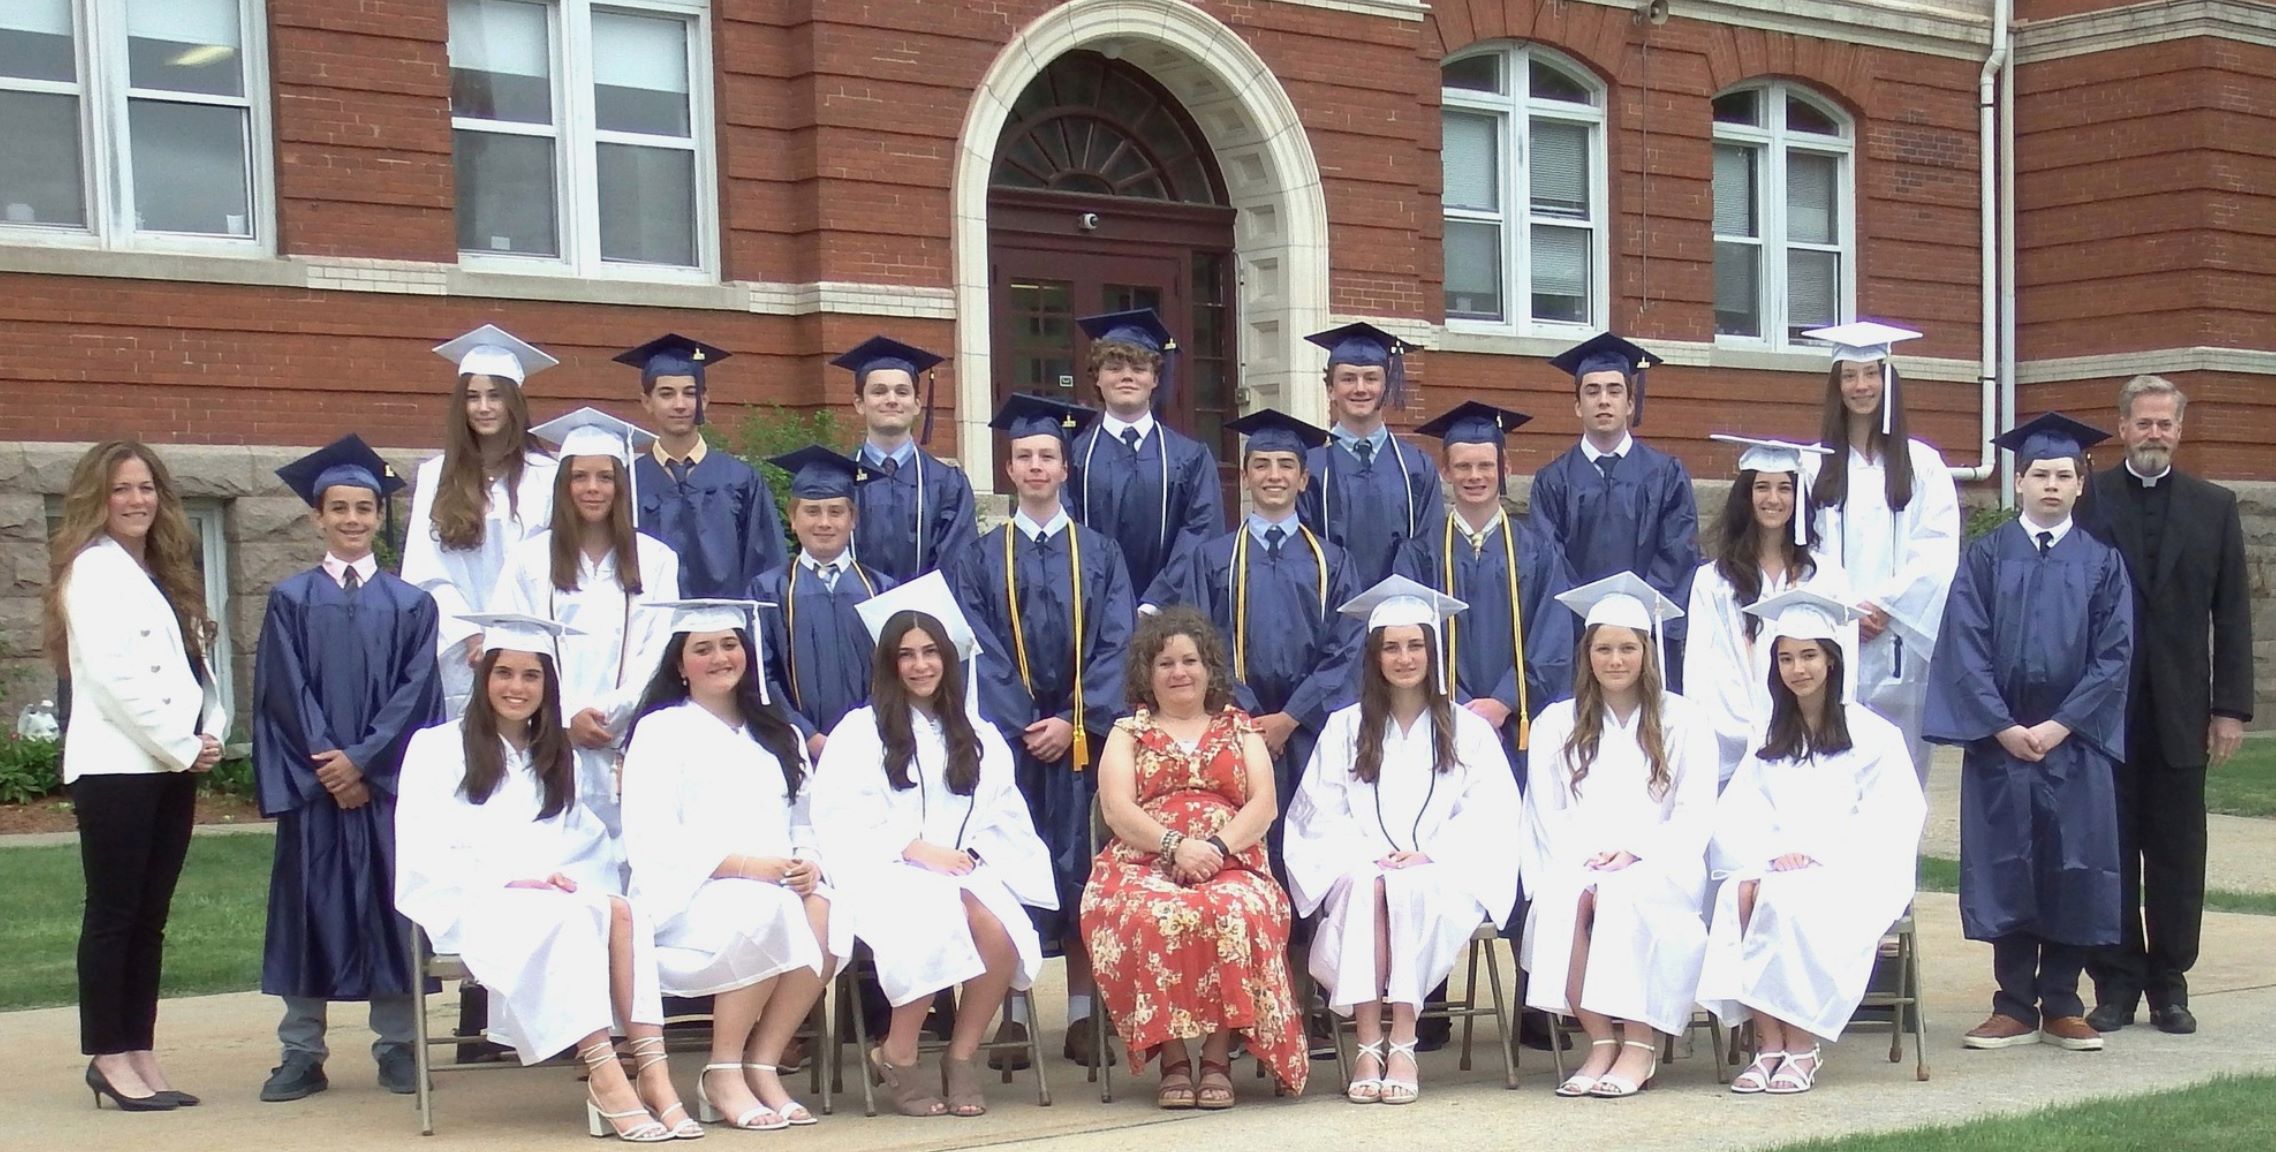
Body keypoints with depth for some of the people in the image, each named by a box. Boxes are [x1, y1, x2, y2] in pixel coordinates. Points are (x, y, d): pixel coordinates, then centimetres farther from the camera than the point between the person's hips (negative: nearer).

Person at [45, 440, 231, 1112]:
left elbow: (192, 665, 17)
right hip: (115, 766, -8)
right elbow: (113, 674, -15)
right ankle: (109, 1057, 1)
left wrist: (210, 734, 0)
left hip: (172, 766, 8)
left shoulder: (162, 573, 19)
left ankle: (139, 1056, 11)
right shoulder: (94, 568, -6)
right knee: (113, 914, -3)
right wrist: (182, 746, -12)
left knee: (150, 918, 8)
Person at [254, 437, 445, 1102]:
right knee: (309, 909, 2)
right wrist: (325, 763, -11)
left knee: (390, 906, 2)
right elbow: (286, 692, -1)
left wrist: (363, 760, -11)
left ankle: (396, 1046, 9)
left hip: (388, 781, 0)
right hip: (311, 784, 0)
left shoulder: (410, 604, 7)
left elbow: (415, 691, -1)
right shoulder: (291, 599, 6)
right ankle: (302, 1053, 7)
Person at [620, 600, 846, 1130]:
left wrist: (809, 863, -6)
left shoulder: (778, 736, 23)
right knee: (767, 913, -37)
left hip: (777, 887, 5)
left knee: (825, 917, -30)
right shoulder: (660, 731, 5)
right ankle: (723, 1074, -23)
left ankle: (762, 1067, -22)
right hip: (686, 898, -5)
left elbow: (803, 823, 19)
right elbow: (650, 839, -7)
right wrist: (742, 864, -18)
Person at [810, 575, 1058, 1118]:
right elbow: (840, 820, -2)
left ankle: (961, 1057, -19)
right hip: (886, 875, -3)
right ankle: (898, 1057, -22)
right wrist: (917, 850, -12)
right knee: (941, 919, -37)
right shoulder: (860, 731, 10)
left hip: (966, 874, 3)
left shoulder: (978, 737, 24)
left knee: (1001, 929, -32)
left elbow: (1004, 820, 16)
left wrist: (974, 857, -6)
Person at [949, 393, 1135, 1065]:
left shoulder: (1100, 555, 10)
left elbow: (1114, 646, 1)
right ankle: (1013, 1015, 0)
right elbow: (980, 651, 0)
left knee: (1078, 865, 0)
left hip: (1081, 734, 0)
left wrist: (1074, 723, -11)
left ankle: (1082, 1013, 4)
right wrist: (1022, 725, -11)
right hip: (1008, 733, 0)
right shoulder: (982, 559, 8)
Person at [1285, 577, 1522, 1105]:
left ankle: (1403, 1046, -39)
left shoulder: (1468, 730, 15)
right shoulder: (1343, 729, 18)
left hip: (1443, 875, -1)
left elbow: (1493, 811, 3)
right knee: (1366, 887, -36)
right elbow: (1321, 813, 8)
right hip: (1358, 868, 1)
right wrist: (1367, 856, -12)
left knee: (1411, 890, -36)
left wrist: (1429, 854, -13)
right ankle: (1368, 1047, -40)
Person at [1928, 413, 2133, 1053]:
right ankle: (2015, 1007, 9)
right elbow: (1965, 650, -3)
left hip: (2076, 744, 1)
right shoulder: (1985, 559, 4)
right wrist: (2004, 727, -12)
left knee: (2072, 870, 2)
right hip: (1998, 740, -1)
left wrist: (2058, 725, -11)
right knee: (2006, 870, 1)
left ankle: (2061, 1007, 12)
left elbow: (2113, 656, -1)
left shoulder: (2102, 563, 6)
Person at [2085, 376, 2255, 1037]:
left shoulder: (2214, 508, 7)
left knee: (2177, 854, 6)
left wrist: (2231, 707, -1)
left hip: (2180, 711, 2)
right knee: (2110, 852, 4)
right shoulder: (2087, 503, 1)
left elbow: (2231, 614, 6)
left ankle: (2169, 984, 15)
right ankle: (2117, 985, 11)